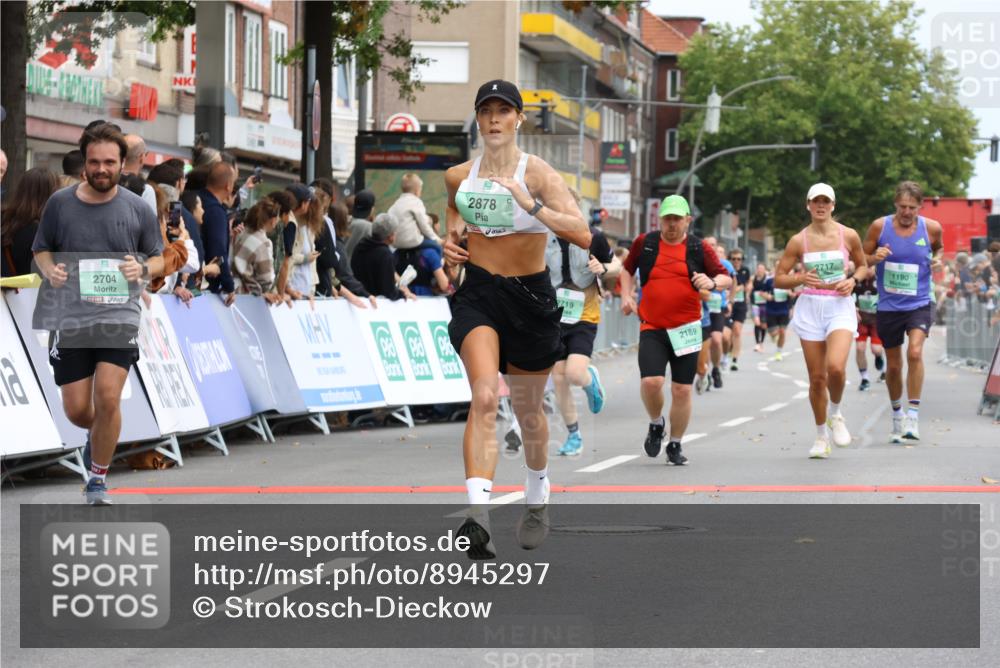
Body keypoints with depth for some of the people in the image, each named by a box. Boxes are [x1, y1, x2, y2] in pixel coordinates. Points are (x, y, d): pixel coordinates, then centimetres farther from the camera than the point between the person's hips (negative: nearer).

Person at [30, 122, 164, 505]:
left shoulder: (137, 208, 3)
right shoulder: (60, 203, 3)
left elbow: (158, 259, 11)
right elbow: (41, 248, 14)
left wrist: (143, 269, -12)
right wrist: (49, 270, -9)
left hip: (119, 316, -1)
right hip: (69, 317, 1)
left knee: (108, 398, -15)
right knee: (76, 410, 2)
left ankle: (99, 481, 2)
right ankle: (98, 432, 40)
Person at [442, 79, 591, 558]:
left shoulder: (538, 173, -11)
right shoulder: (458, 176, 2)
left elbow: (582, 235, -22)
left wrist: (531, 205, -33)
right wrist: (451, 238, 5)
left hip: (529, 296, -1)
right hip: (477, 294, 1)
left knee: (528, 410, 15)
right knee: (484, 396, -23)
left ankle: (537, 500, 44)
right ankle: (478, 518, -35)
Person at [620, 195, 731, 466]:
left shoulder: (699, 248, 2)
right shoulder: (644, 243, 5)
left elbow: (727, 279, 0)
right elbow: (627, 269, 23)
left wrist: (712, 283, -22)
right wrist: (626, 296, 8)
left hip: (686, 329, 0)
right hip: (652, 328, 0)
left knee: (682, 390, 1)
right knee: (651, 381, -18)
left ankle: (675, 445, 19)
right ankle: (656, 424, 12)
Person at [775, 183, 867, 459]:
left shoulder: (848, 236, 0)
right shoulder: (799, 241, 1)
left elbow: (863, 266, 16)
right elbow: (778, 279, 4)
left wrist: (853, 280, -5)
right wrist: (800, 278, -15)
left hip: (840, 306, -1)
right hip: (810, 307, 1)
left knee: (836, 367, -24)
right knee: (817, 377, 3)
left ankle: (836, 414, 6)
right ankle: (821, 436, 21)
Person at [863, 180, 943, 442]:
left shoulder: (931, 228, -4)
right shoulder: (880, 226, -6)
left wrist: (937, 260, 1)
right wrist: (874, 257, -17)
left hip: (919, 304, -1)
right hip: (888, 306, 1)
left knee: (915, 352, -25)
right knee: (893, 365, 11)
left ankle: (913, 415, -19)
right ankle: (897, 414, 34)